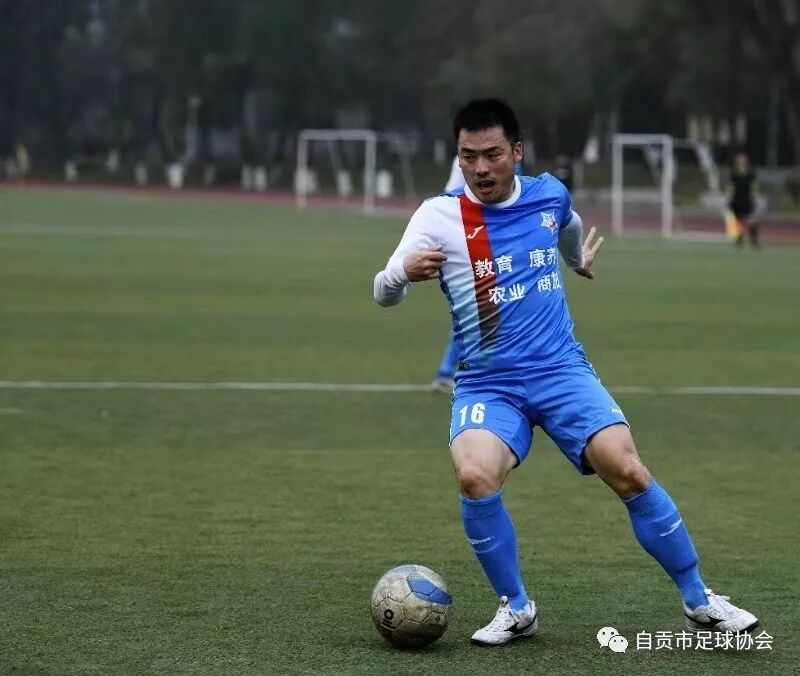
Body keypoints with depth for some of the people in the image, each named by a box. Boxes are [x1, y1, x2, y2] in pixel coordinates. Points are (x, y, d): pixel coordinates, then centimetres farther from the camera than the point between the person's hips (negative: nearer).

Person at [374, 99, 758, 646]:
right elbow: (384, 293, -14)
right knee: (475, 479, -30)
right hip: (486, 384, -2)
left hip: (562, 370, 2)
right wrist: (405, 271, -35)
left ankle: (701, 603, 1)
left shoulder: (549, 194, 3)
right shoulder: (440, 215, -8)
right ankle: (516, 609, -6)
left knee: (628, 472, -17)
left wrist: (579, 261, 46)